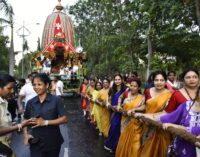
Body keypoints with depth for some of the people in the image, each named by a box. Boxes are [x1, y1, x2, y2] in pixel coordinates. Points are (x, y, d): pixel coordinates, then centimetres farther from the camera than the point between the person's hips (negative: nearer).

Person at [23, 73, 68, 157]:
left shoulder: (56, 100, -8)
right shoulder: (30, 102, 2)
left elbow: (64, 119, -11)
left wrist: (45, 122, -19)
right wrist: (26, 134, -6)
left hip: (53, 142, -1)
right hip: (36, 143, 1)